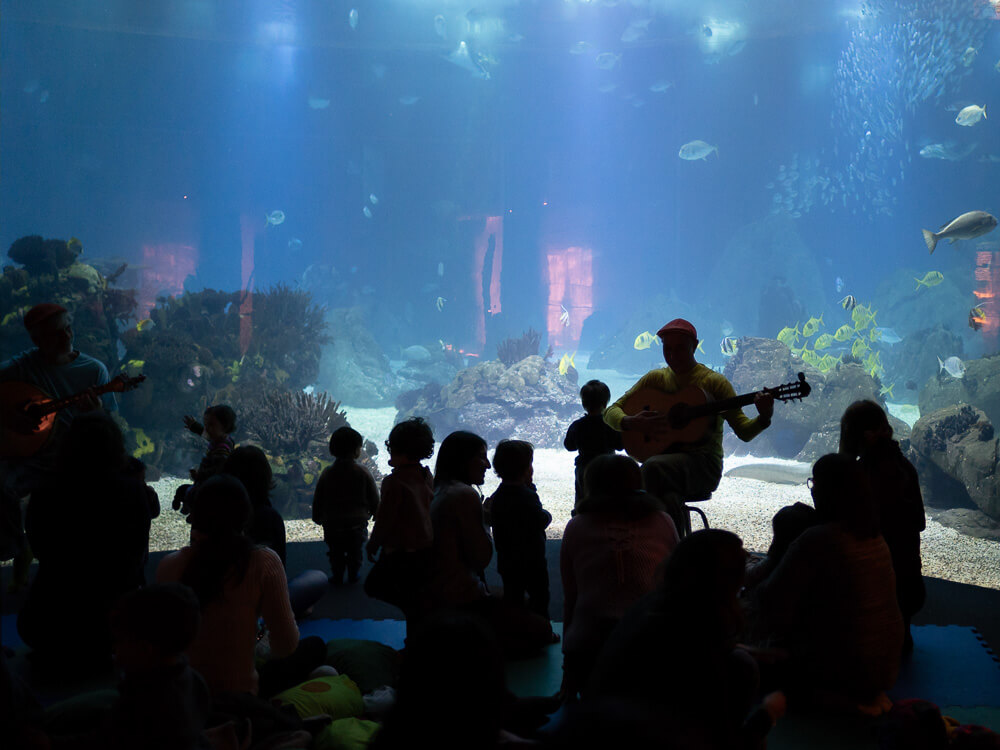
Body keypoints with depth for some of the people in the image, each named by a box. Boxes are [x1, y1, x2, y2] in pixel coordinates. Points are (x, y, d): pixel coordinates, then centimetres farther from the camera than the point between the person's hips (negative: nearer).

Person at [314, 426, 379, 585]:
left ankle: (337, 577, 30)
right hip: (358, 523, 0)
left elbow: (317, 500, -1)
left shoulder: (327, 474, -10)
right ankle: (353, 575, 36)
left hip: (332, 525, 0)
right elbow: (374, 500, -5)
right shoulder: (363, 473, -13)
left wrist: (318, 518, 16)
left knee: (336, 554, 20)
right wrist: (374, 513, 16)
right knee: (355, 553, 22)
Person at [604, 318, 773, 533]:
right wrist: (630, 422, -12)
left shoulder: (714, 382, 2)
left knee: (653, 467, -33)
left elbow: (744, 431, 0)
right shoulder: (655, 379, 11)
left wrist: (764, 418, -21)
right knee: (669, 497, -34)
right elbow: (611, 412, 10)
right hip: (664, 458, 2)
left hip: (704, 462, -2)